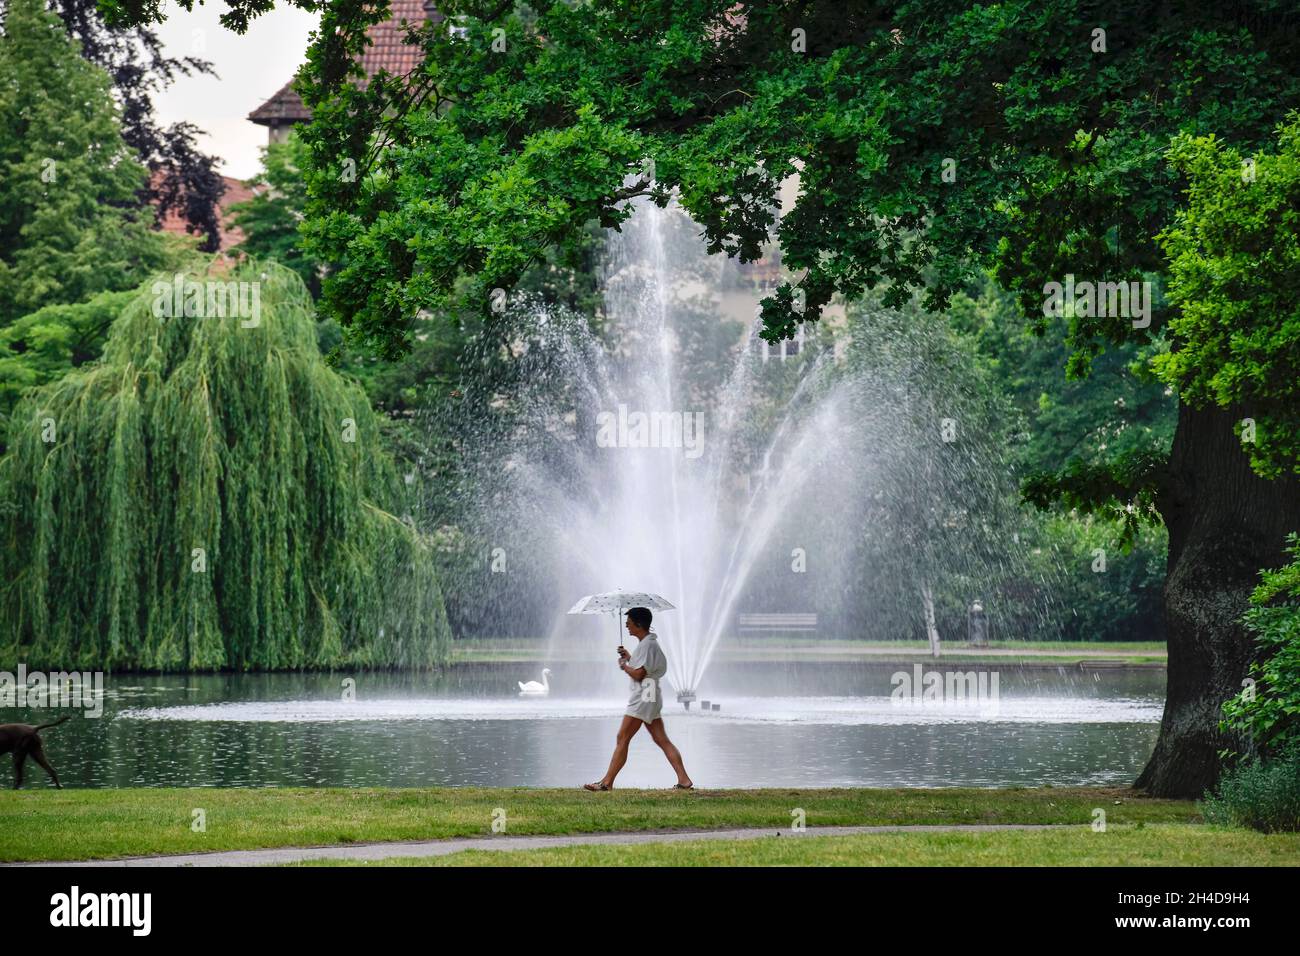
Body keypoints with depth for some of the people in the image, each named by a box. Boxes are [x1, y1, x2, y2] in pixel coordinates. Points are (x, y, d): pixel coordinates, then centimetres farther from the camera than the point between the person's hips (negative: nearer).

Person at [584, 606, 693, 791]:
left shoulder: (647, 645, -15)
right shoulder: (649, 643, 17)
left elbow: (639, 674, -21)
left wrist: (624, 666, -4)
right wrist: (629, 658, 15)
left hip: (644, 698, -10)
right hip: (650, 698, 10)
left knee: (622, 739, -7)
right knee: (662, 740, 6)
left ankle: (607, 782, -5)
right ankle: (683, 780, 0)